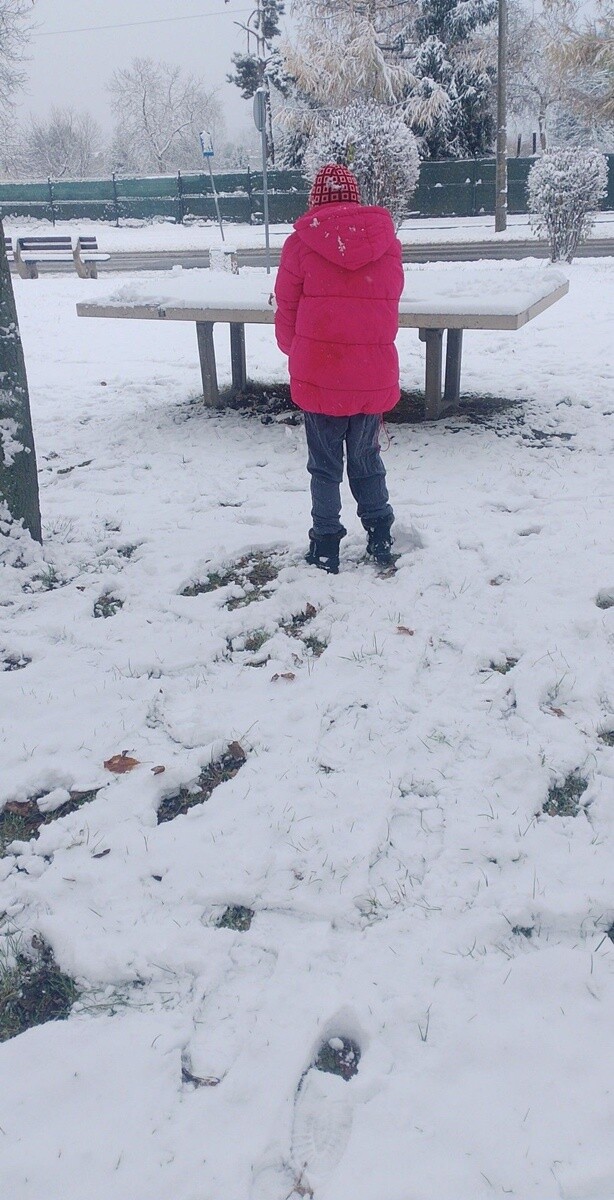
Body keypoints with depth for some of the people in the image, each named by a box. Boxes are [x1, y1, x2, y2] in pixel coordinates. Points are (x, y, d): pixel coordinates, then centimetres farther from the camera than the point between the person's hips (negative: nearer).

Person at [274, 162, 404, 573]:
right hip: (375, 375, 3)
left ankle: (326, 548, 14)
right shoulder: (387, 240, 3)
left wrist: (294, 352, 20)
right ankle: (381, 540, 22)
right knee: (367, 459, 17)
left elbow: (286, 310, 1)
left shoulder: (301, 242, -5)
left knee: (325, 464, 9)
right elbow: (390, 309, 11)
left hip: (318, 374, -2)